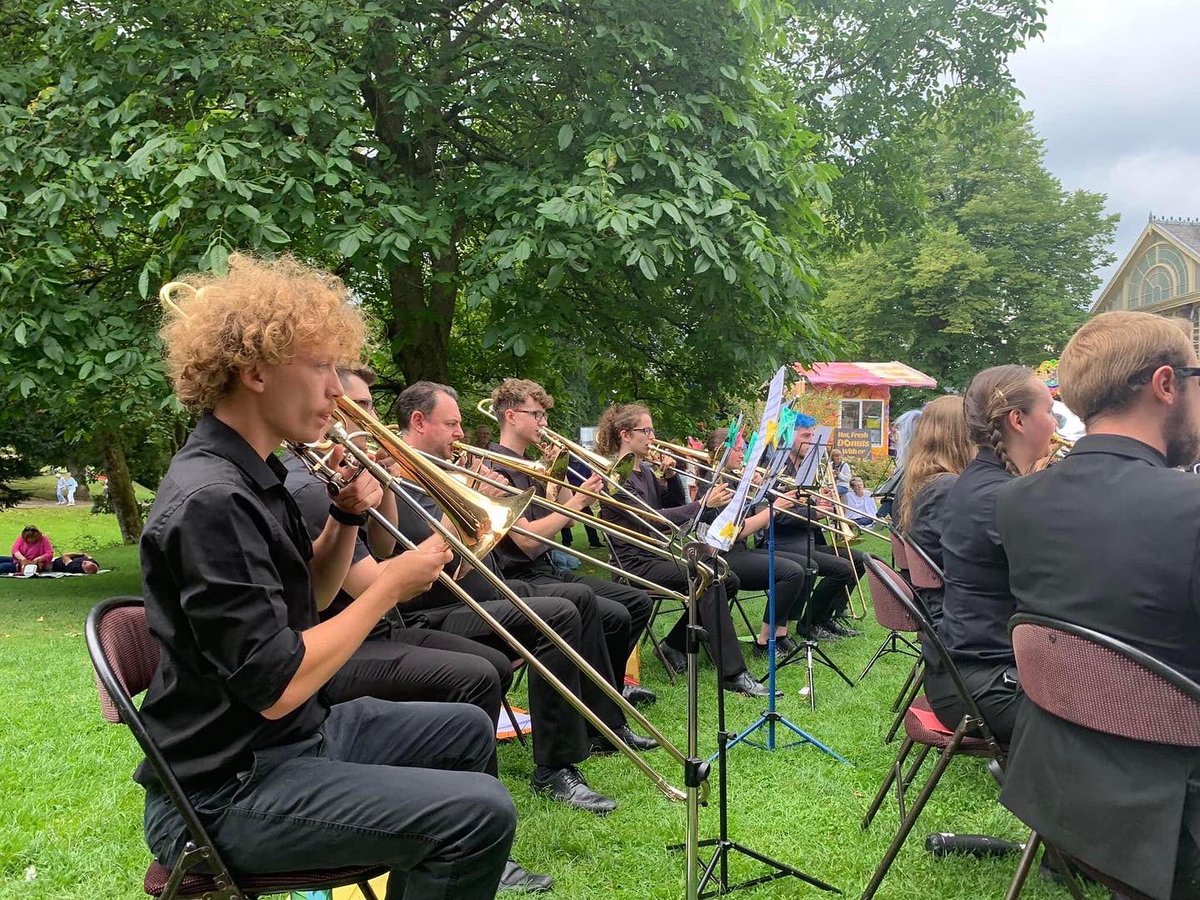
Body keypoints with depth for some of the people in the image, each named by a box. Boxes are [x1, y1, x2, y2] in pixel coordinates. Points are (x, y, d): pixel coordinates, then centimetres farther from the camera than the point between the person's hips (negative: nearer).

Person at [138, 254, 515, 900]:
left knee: (466, 732, 24)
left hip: (297, 736, 10)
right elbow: (276, 688, -26)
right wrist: (389, 587, -16)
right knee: (481, 812, -21)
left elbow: (305, 602, 16)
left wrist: (346, 519, -1)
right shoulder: (209, 499, -25)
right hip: (229, 791, -10)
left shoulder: (250, 474, 7)